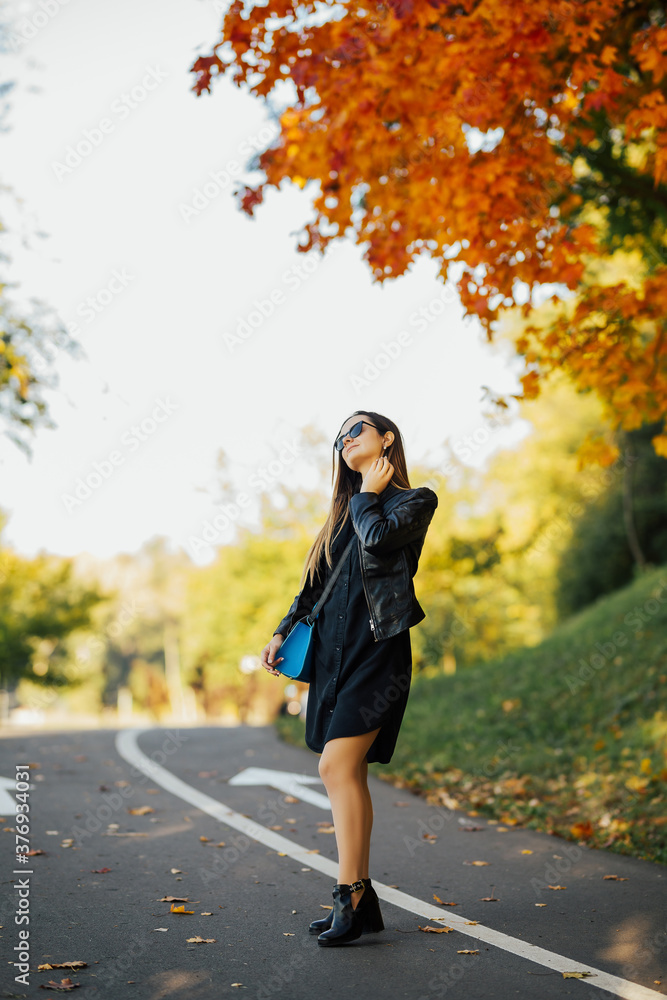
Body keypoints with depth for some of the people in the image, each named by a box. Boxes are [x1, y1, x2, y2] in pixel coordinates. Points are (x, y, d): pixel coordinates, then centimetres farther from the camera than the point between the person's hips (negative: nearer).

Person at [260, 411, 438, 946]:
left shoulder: (415, 501, 3)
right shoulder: (346, 511, 22)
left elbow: (378, 539, -18)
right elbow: (314, 585, 22)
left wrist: (369, 495, 0)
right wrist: (283, 632, 12)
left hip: (375, 648, -7)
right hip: (332, 650, 7)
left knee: (337, 765, -18)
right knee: (349, 774, 5)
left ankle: (349, 896, -13)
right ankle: (362, 899, 11)